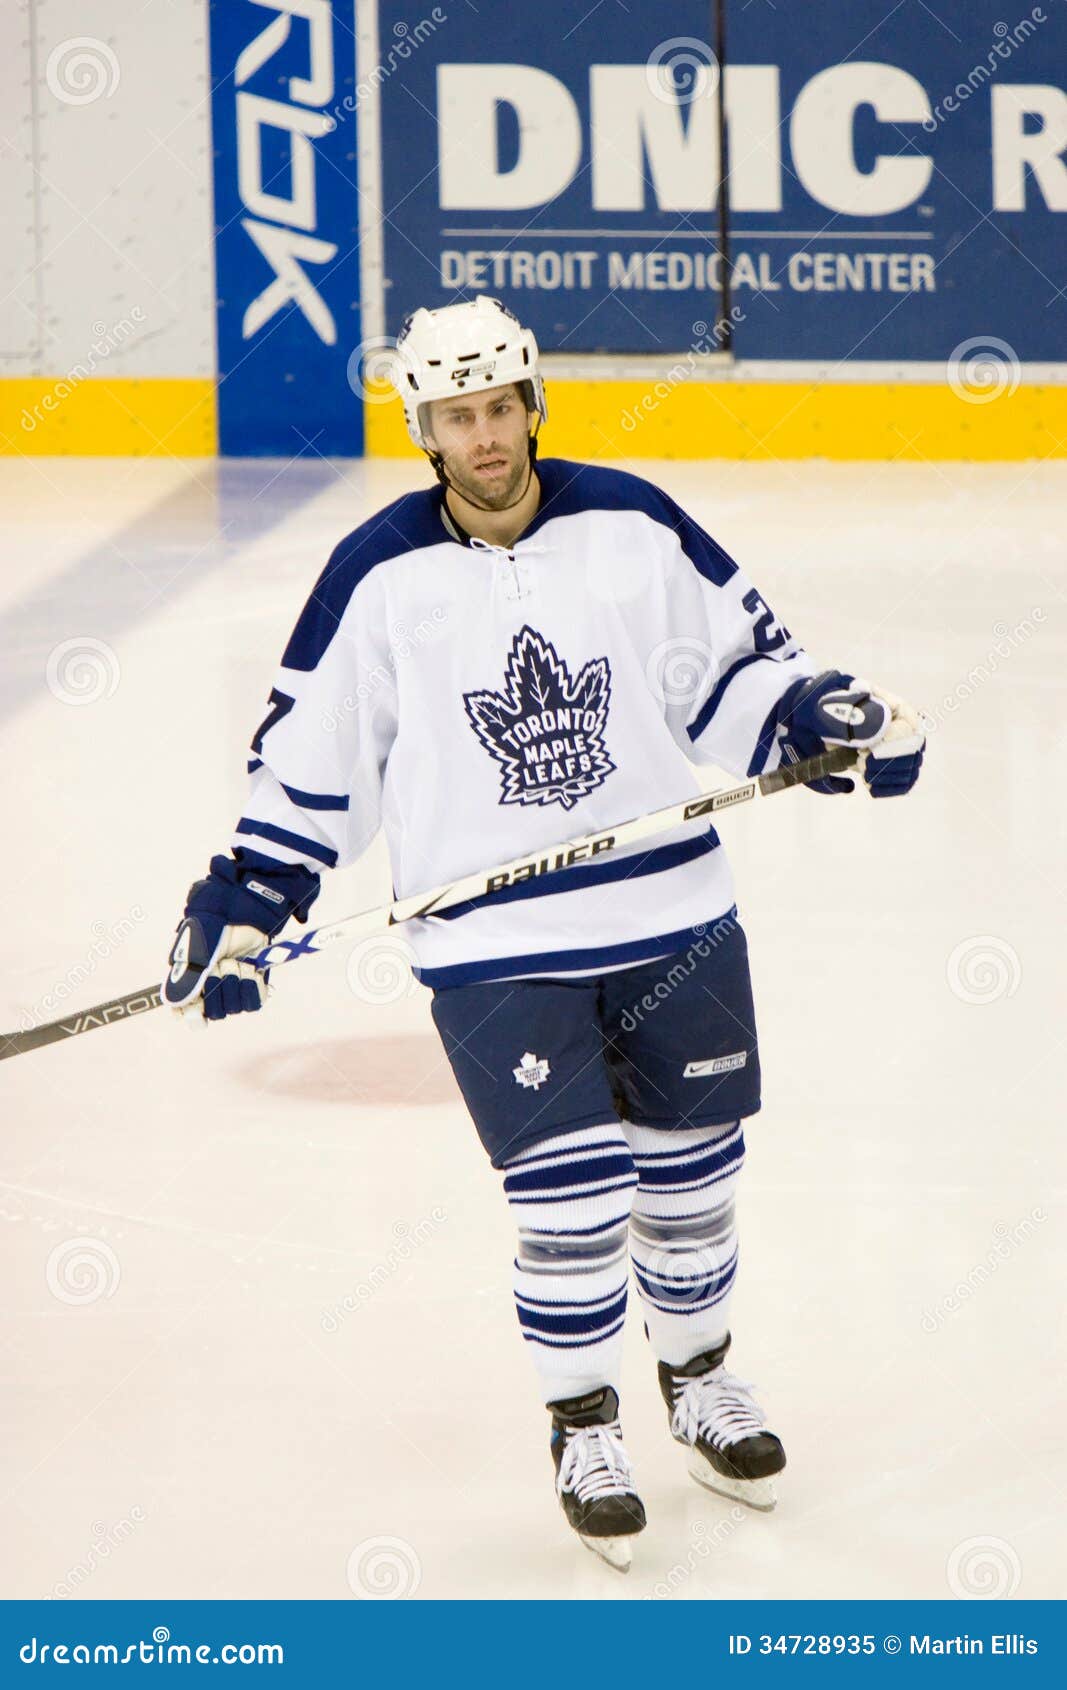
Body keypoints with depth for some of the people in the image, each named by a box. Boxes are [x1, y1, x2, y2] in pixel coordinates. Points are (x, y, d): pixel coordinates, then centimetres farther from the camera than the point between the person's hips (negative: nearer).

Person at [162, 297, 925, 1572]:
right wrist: (241, 907, -3)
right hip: (496, 949, -2)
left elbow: (736, 664, 10)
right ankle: (583, 1426, 14)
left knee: (691, 1171, 12)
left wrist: (832, 719, -6)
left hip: (674, 914, 2)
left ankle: (698, 1378, 37)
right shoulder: (381, 577, -6)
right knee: (571, 1201, -8)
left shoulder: (633, 525, -2)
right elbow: (309, 758, 1)